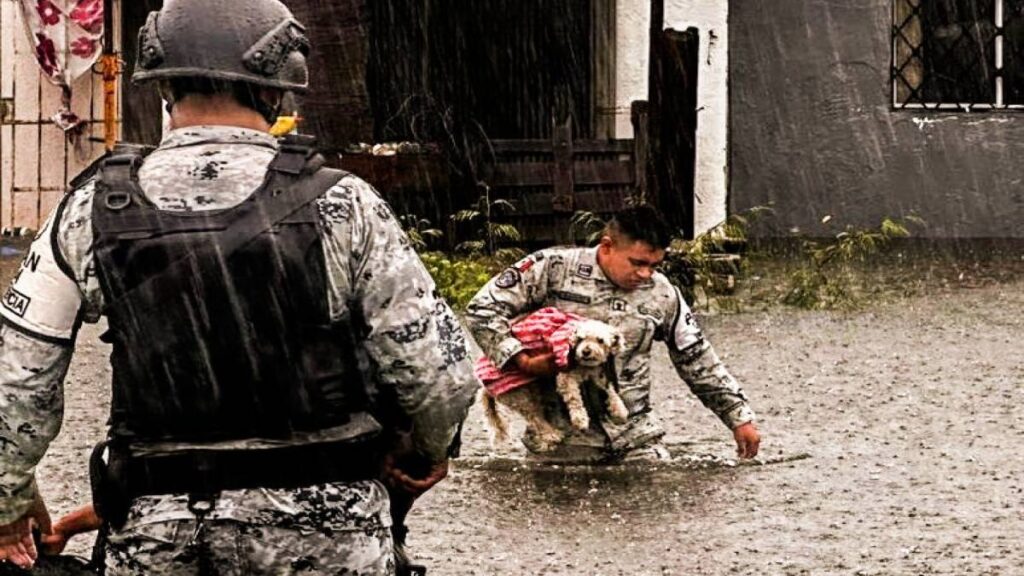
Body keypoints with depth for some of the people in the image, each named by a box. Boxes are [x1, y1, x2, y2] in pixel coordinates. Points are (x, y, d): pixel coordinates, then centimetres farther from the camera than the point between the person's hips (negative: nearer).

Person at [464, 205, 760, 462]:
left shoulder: (663, 295, 6)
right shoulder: (555, 268, -6)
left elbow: (699, 362, 15)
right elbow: (482, 310, -7)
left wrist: (739, 417, 14)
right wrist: (523, 360, -17)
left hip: (636, 435, 3)